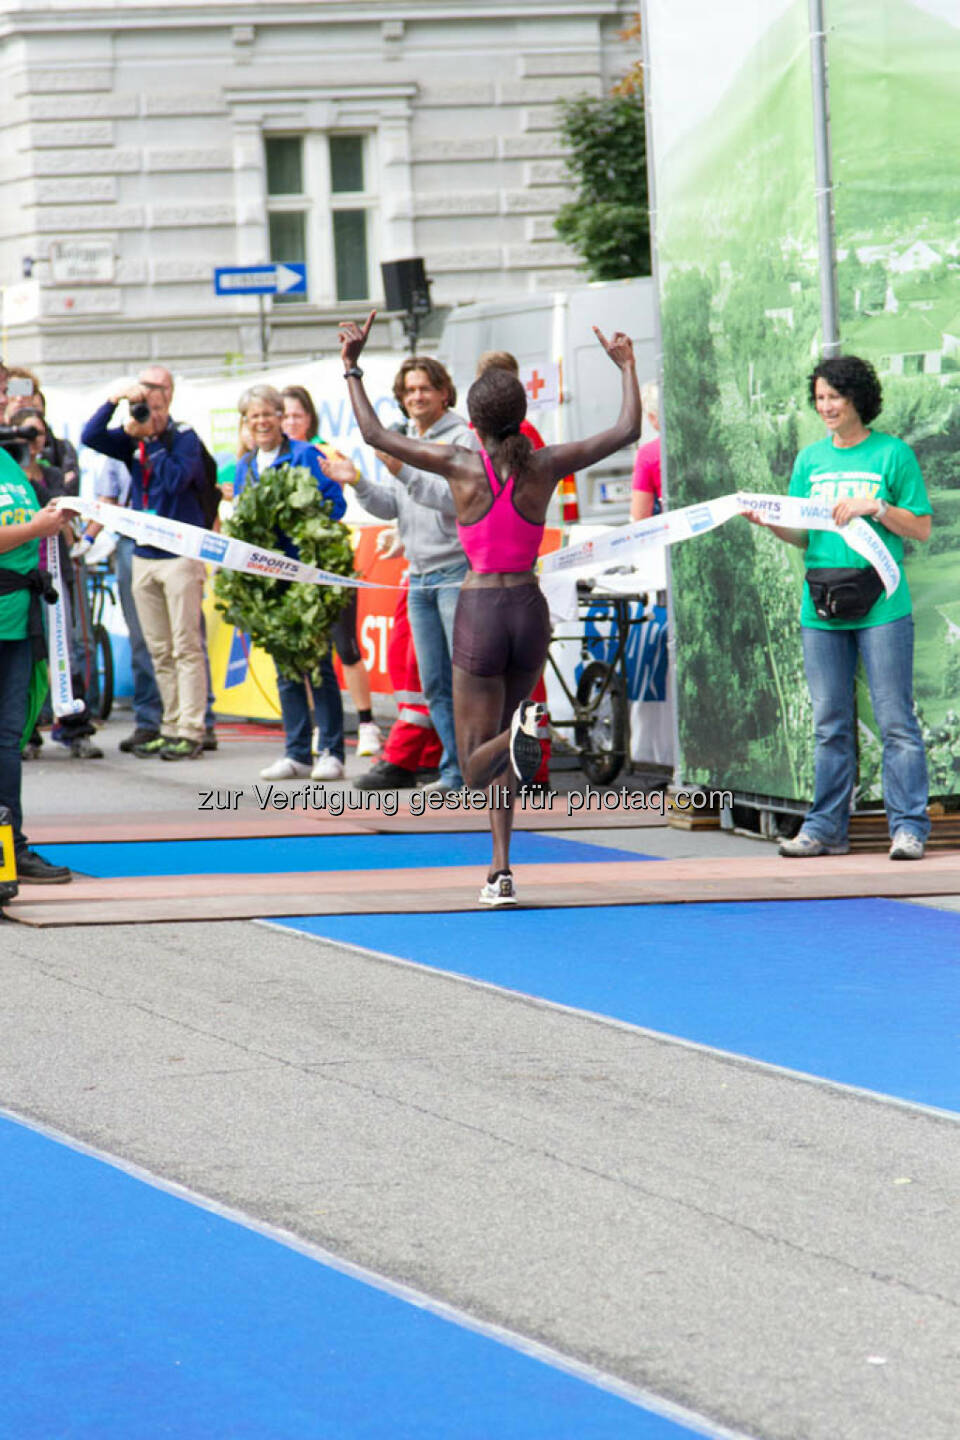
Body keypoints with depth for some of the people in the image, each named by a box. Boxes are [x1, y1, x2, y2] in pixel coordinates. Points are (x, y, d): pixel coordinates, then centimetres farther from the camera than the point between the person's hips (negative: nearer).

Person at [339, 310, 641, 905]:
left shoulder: (461, 465, -8)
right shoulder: (546, 466, -3)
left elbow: (375, 434, -2)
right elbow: (628, 431, 8)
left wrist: (352, 367, 7)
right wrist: (627, 367, 21)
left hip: (479, 611, -3)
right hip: (529, 609, 3)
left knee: (477, 764, 3)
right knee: (503, 748, 21)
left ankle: (520, 729, -32)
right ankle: (502, 868, 14)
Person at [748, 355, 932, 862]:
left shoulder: (893, 454, 1)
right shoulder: (810, 459, 13)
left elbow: (922, 529, 1)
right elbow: (802, 535, 13)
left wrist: (875, 507, -13)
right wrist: (768, 520, -5)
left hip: (881, 607, -4)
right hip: (821, 610, 4)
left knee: (895, 719, -5)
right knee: (830, 725, 7)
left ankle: (908, 827, -2)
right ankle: (826, 827, 12)